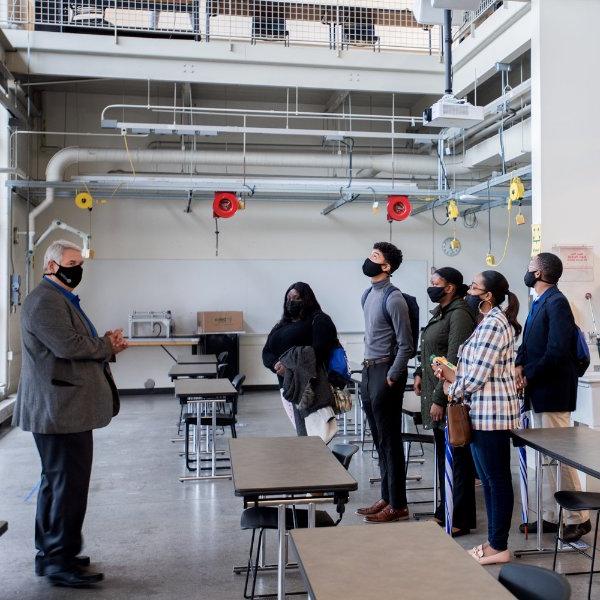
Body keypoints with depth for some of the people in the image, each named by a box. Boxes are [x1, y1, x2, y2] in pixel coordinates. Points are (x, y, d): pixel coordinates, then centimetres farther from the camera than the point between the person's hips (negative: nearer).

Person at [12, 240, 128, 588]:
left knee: (57, 482, 18)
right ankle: (60, 562, 6)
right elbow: (69, 346, -25)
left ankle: (50, 553, 30)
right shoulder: (45, 300, -15)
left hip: (66, 410, 11)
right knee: (69, 484, -5)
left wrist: (107, 347, 5)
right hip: (61, 411, -11)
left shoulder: (63, 299, 20)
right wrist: (107, 345, -9)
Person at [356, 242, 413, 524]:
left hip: (385, 372, -9)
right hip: (368, 370, 9)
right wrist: (368, 369, 13)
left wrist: (391, 379, -16)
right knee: (379, 440, 15)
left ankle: (398, 505, 10)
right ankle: (386, 498, 26)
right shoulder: (367, 294, 12)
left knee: (390, 441, -1)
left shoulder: (393, 298, -14)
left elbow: (405, 345, -16)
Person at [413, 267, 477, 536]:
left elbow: (453, 361, -20)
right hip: (436, 394, 9)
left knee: (458, 458, 1)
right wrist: (420, 373, 9)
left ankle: (461, 519, 11)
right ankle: (446, 511, 29)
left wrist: (440, 399, -20)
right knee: (444, 455, 17)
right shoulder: (440, 312, 14)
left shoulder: (459, 314, -15)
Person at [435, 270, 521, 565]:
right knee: (489, 479, 15)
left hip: (491, 413, -10)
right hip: (483, 412, 10)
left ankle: (499, 548, 10)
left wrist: (452, 388, -4)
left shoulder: (493, 324, -16)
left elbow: (477, 376, -20)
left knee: (497, 480, 0)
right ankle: (494, 541, 25)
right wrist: (452, 375, 5)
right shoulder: (489, 321, 16)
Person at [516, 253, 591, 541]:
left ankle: (577, 518, 12)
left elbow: (558, 351, -23)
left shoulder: (555, 303, -16)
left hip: (552, 392, -9)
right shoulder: (539, 303, 13)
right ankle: (551, 515, 25)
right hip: (539, 392, 9)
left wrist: (529, 376, -16)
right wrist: (520, 364, -3)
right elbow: (529, 343, 15)